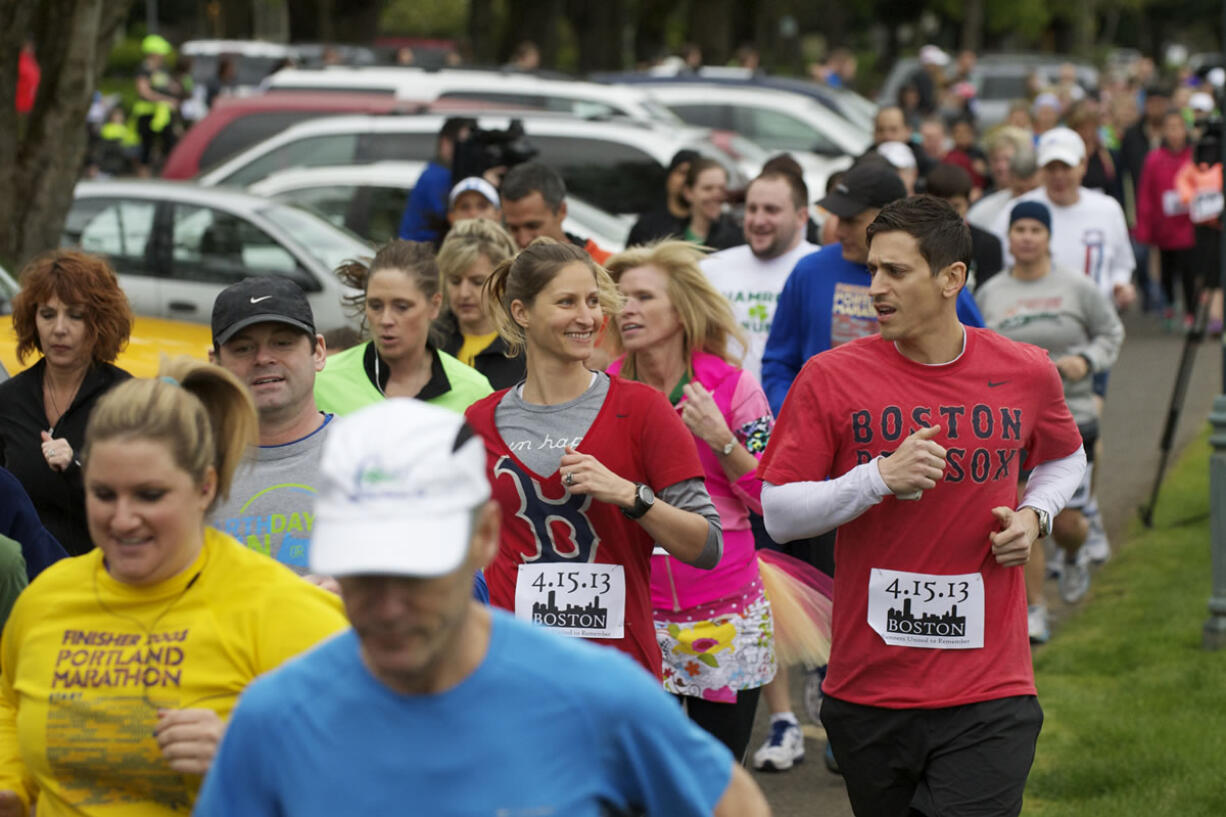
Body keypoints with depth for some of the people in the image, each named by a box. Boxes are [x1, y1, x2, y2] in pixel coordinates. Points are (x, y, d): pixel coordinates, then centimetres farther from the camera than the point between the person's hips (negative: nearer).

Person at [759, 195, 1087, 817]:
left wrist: (1034, 515, 4)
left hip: (989, 695, 0)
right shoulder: (830, 378, -2)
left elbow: (1065, 459, 24)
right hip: (866, 690, 1)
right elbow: (778, 515, -4)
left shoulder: (1026, 373, 3)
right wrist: (881, 477, -17)